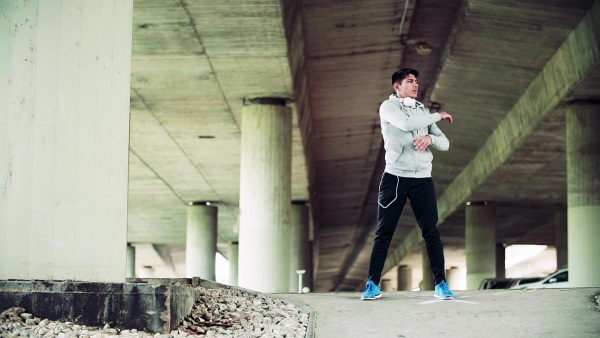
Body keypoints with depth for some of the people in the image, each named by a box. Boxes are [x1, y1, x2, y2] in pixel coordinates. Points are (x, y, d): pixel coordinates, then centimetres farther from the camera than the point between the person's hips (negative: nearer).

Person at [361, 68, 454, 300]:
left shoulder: (423, 111, 17)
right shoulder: (388, 107, 3)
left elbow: (444, 144, 13)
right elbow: (406, 123, -17)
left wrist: (430, 137, -10)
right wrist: (438, 116, -5)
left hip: (423, 179, 4)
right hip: (396, 177, -4)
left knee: (431, 232, -1)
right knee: (384, 233, -1)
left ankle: (441, 283, 2)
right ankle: (373, 283, 3)